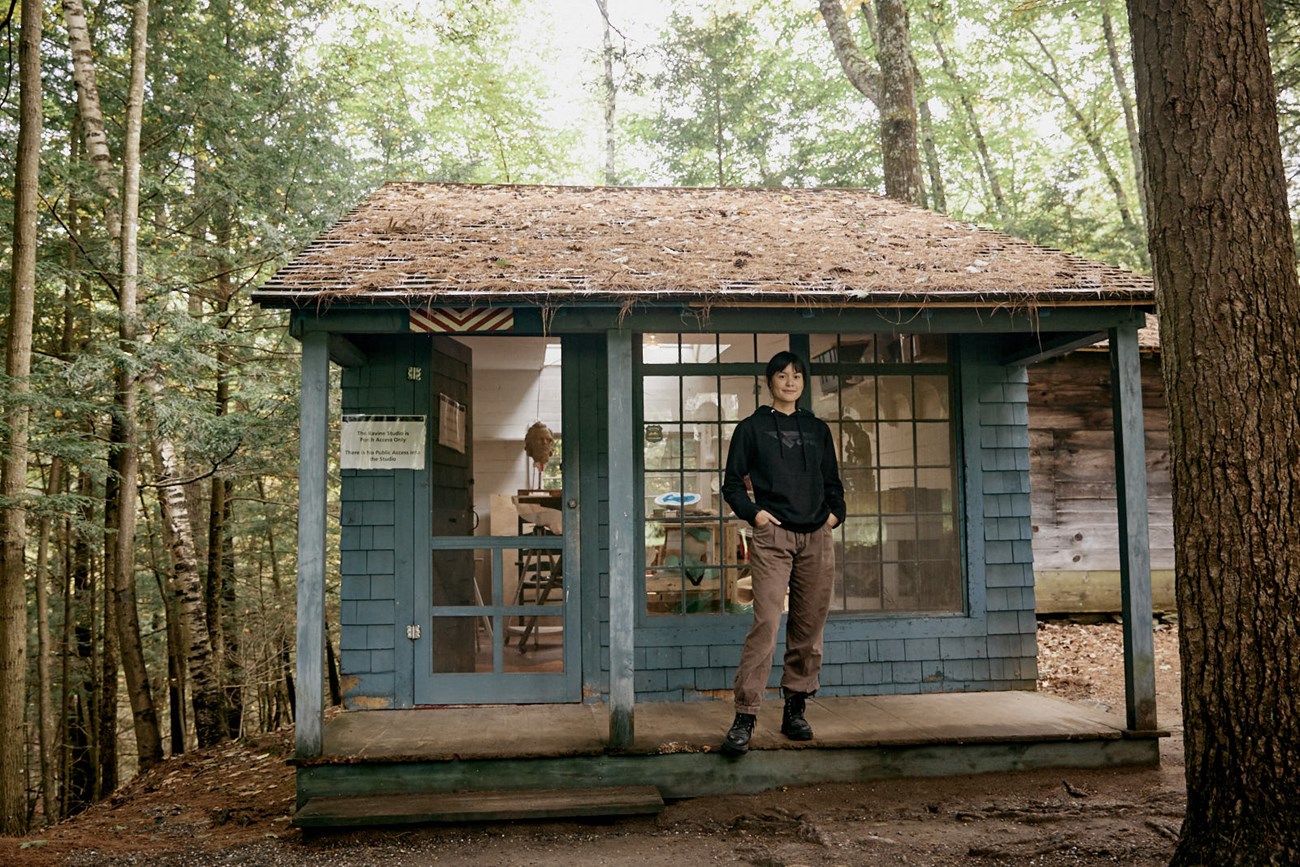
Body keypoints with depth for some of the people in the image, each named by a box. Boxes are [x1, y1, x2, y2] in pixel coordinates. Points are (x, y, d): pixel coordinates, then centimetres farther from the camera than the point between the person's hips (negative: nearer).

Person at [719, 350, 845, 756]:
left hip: (816, 537, 4)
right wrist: (753, 512, -8)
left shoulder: (818, 429, 18)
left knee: (809, 625, 5)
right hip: (772, 537, -4)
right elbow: (732, 484, 7)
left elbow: (832, 481, 24)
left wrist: (835, 512, 7)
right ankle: (745, 717, -12)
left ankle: (795, 709, 16)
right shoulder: (751, 428, 7)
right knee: (766, 623, -14)